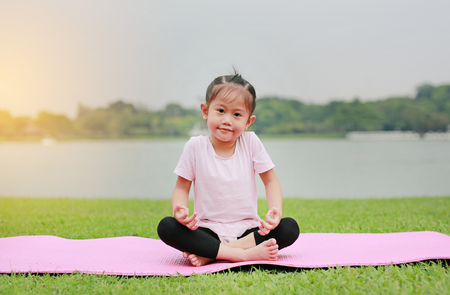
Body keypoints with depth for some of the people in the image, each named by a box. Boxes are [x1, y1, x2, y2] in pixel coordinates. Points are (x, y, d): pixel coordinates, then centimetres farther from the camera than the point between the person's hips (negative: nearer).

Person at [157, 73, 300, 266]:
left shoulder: (251, 142, -1)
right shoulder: (195, 147, -2)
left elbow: (270, 181, 3)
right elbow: (182, 187, 1)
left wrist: (276, 211, -17)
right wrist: (179, 210, -23)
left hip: (247, 229, 2)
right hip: (208, 230, -1)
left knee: (290, 228, -24)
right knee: (166, 227, -27)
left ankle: (211, 254, -27)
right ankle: (244, 254, -32)